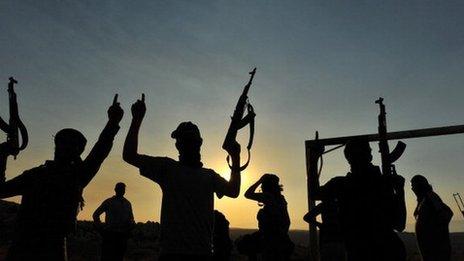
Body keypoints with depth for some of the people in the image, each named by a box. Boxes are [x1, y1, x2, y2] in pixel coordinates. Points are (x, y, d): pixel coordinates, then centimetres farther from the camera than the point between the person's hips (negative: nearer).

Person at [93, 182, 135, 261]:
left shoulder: (127, 203, 14)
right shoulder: (109, 202, 4)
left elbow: (131, 218, 22)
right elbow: (95, 214, 9)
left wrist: (131, 225, 0)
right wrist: (101, 228, 0)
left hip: (122, 236, 3)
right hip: (109, 234, -3)